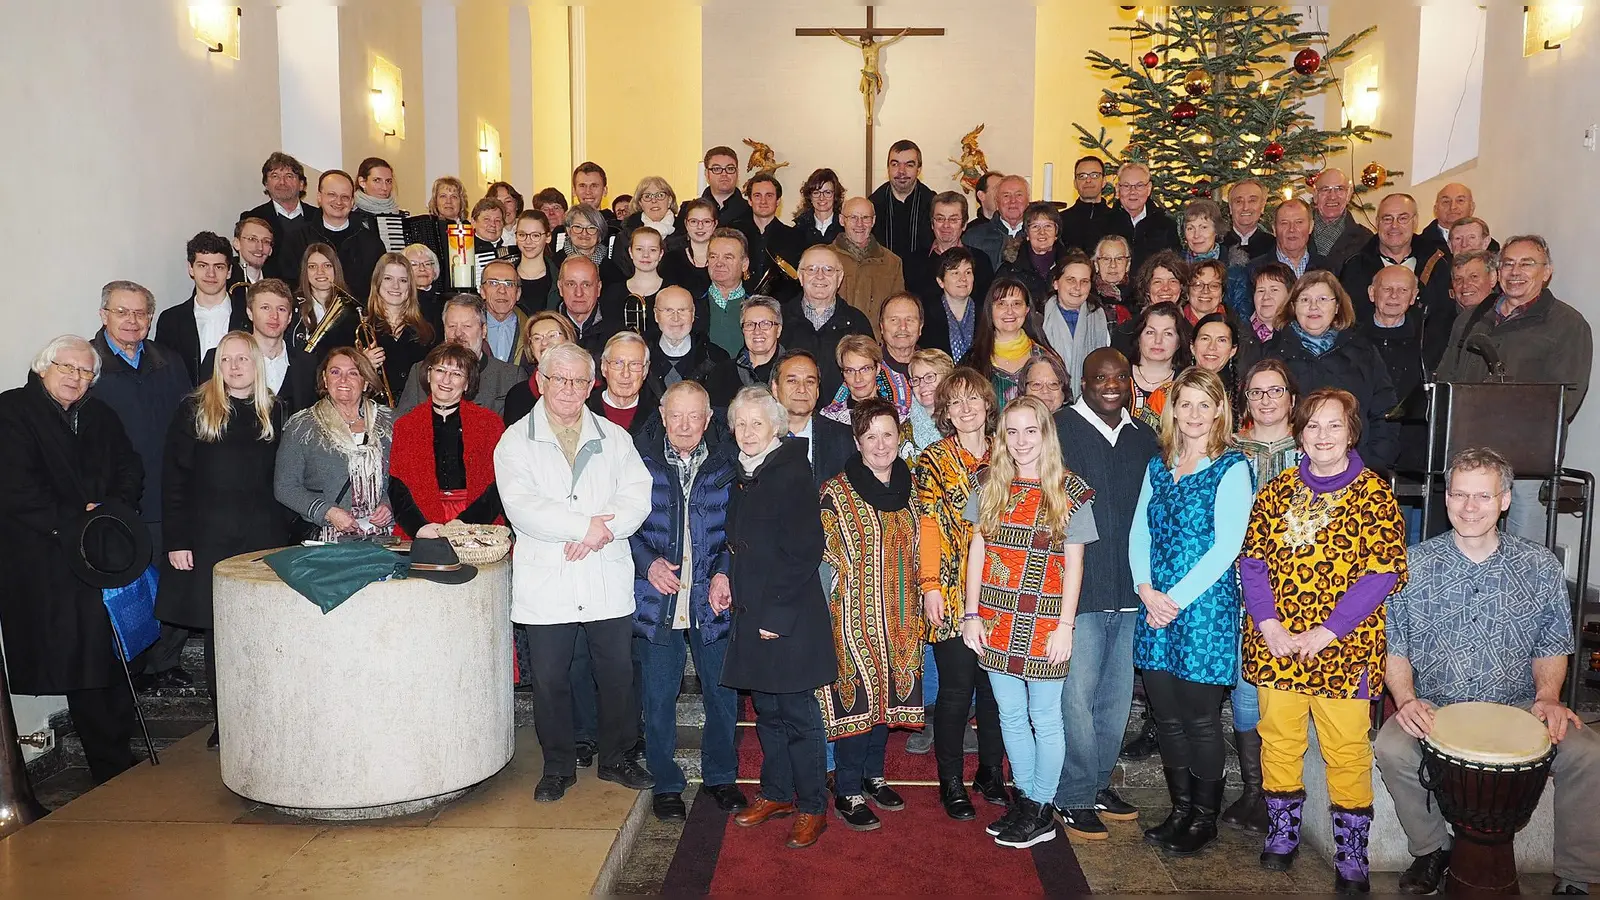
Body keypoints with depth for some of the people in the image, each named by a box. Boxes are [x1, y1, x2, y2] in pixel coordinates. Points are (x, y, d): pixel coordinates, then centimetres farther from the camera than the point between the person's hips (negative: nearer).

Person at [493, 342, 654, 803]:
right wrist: (586, 525, -17)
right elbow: (521, 507, -12)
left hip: (608, 581, 2)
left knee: (617, 674, 8)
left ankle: (616, 757, 28)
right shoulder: (515, 441, 2)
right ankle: (558, 766, 25)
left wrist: (602, 531, -18)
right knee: (550, 680, 7)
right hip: (546, 585, -1)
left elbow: (638, 494, -2)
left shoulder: (613, 437, 10)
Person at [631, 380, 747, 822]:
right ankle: (666, 784, 22)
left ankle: (720, 776, 29)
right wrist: (648, 563, -12)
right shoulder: (641, 459, 1)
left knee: (722, 692, 9)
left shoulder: (727, 462, 4)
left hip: (711, 600, 1)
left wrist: (724, 573, -7)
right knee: (658, 698, 5)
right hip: (658, 599, -1)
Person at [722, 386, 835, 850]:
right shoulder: (742, 476, 11)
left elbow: (805, 552, -16)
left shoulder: (792, 474, -12)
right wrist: (731, 582, 9)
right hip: (751, 613, 7)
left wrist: (778, 613, -17)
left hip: (790, 617, -7)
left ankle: (812, 806, 12)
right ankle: (777, 793, 29)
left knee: (797, 711, 0)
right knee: (766, 709, 15)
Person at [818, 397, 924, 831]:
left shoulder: (909, 488, 8)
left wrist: (919, 607, 13)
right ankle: (848, 792, 10)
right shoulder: (836, 493, -8)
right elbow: (828, 553, -7)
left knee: (888, 692, 13)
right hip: (855, 615, -5)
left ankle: (873, 775, 30)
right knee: (858, 694, -3)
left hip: (900, 614, 5)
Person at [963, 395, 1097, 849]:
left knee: (1045, 718, 6)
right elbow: (977, 550, 6)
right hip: (996, 620, 4)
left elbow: (1074, 564, -4)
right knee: (1010, 715, 12)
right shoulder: (990, 485, 4)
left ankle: (1042, 810, 18)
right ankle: (1025, 797, 27)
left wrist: (1065, 625, -8)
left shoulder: (1070, 490, -4)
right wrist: (972, 614, 1)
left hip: (1044, 622, -3)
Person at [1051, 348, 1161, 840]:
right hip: (1079, 588, -6)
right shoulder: (1060, 429, -6)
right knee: (1078, 694, -2)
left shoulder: (1143, 437, 12)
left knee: (1117, 694, 14)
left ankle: (1099, 783, 29)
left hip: (1130, 588, 6)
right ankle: (1074, 797, 12)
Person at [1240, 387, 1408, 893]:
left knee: (1347, 751, 2)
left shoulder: (1374, 495, -3)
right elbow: (1252, 560, 4)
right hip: (1275, 644, 3)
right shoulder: (1277, 490, 7)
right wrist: (1269, 624, -9)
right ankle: (1282, 834, 28)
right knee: (1278, 740, 11)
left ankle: (1350, 856, 17)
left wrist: (1326, 632, -14)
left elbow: (1383, 572, -9)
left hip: (1344, 648, -3)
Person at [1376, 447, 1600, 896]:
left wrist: (1548, 695, -7)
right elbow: (1393, 645, 3)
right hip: (1434, 708, -1)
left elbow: (1552, 645, 12)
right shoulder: (1413, 565, 1)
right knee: (1391, 749, -30)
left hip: (1519, 708, 1)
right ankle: (1431, 848, -1)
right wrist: (1406, 699, -13)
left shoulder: (1541, 567, 5)